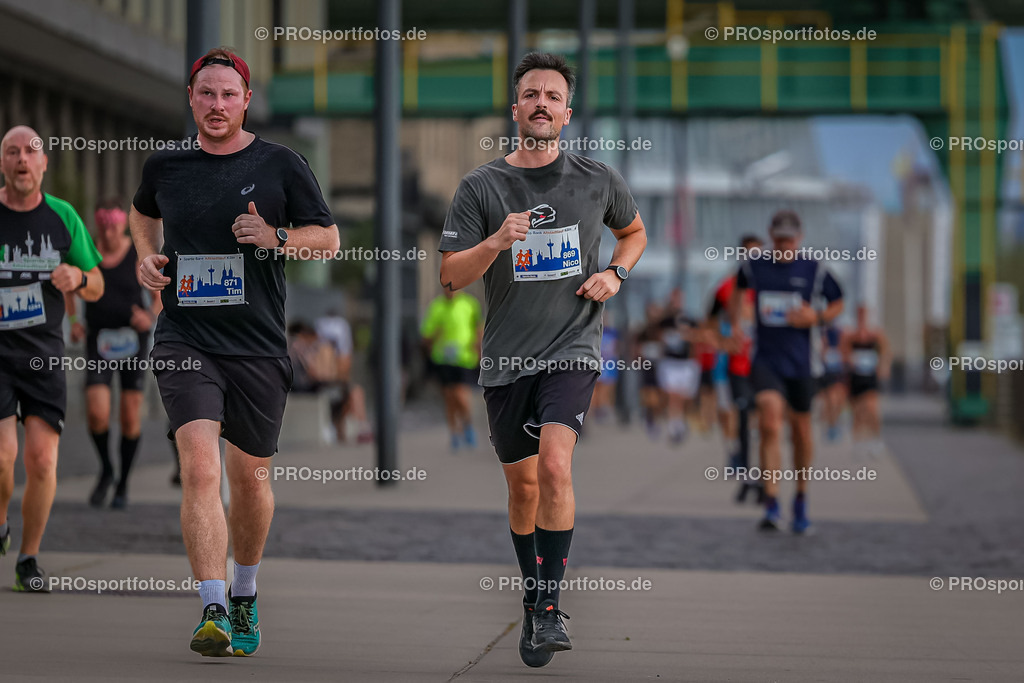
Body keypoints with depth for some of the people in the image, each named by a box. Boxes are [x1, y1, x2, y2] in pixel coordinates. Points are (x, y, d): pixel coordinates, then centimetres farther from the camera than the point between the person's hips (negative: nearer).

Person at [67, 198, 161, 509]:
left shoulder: (139, 256, -7)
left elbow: (160, 294, 2)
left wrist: (151, 317, -17)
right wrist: (73, 321, 2)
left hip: (132, 340, -1)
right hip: (99, 341, 1)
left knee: (130, 416, 1)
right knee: (97, 413, -15)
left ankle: (123, 484, 20)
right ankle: (105, 470, 13)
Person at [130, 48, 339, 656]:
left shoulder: (280, 165, 0)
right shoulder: (165, 167, 6)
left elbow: (329, 237, 6)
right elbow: (143, 212, 28)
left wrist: (276, 236, -12)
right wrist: (149, 258, 9)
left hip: (257, 346, 0)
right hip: (185, 338, 0)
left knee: (249, 476, 11)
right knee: (200, 468, -18)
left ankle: (245, 595, 35)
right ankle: (213, 612, -22)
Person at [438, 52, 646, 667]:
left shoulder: (598, 181, 4)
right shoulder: (482, 187, 0)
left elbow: (634, 231, 24)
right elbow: (451, 276, -3)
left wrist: (614, 274, 4)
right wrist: (497, 241, -21)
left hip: (573, 346, -1)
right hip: (507, 357, 2)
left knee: (555, 465, -22)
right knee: (523, 483, 10)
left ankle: (551, 606, -16)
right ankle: (532, 599, 31)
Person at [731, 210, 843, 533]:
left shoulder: (814, 270, -1)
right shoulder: (754, 266, 2)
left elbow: (838, 303, 12)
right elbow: (738, 288, 24)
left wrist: (816, 317, -8)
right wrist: (734, 322, 11)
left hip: (800, 364, 1)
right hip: (766, 361, -1)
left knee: (801, 431, 11)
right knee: (770, 424, -20)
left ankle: (801, 500, 32)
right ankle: (771, 505, -21)